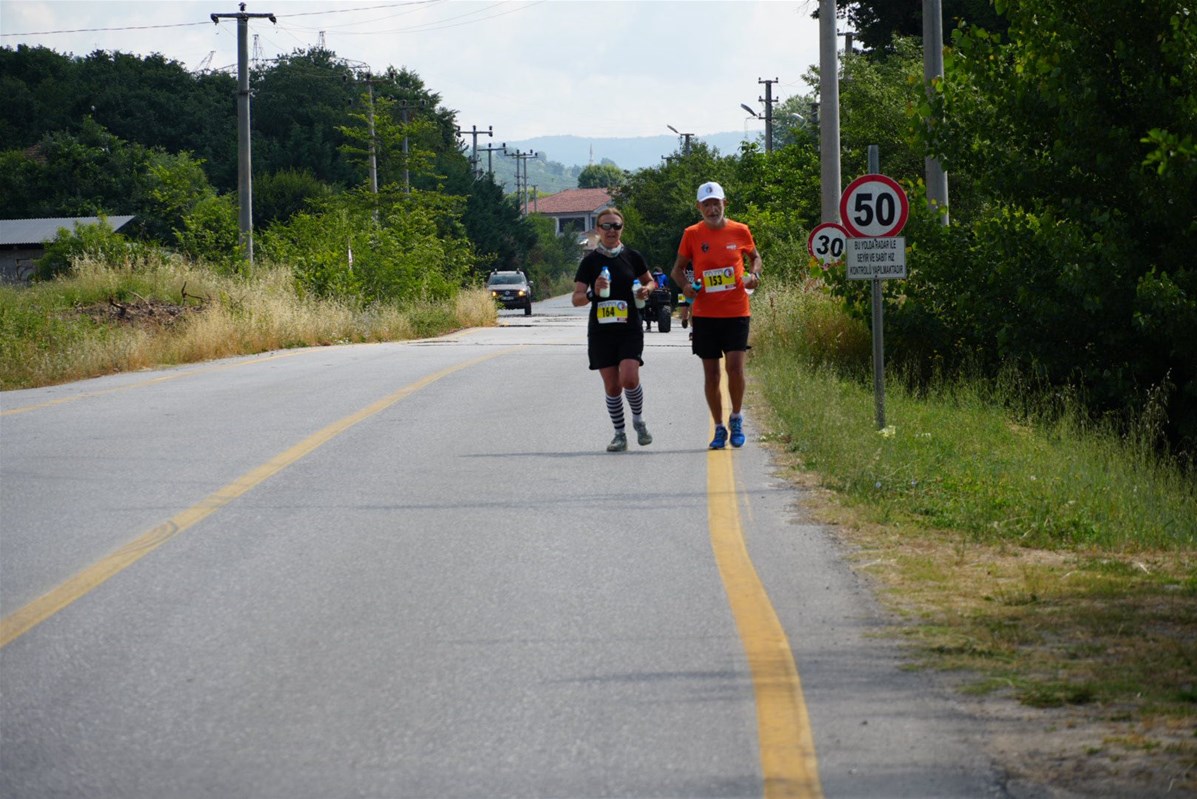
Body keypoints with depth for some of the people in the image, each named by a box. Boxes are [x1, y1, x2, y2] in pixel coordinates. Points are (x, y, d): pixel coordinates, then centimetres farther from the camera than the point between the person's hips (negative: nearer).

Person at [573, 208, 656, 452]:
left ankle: (638, 419, 9)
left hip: (630, 329, -1)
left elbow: (649, 281, 20)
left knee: (629, 378, -18)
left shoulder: (632, 257, 4)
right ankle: (619, 434, 15)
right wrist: (593, 293, -20)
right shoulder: (590, 261, 2)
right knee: (612, 386, 1)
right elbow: (576, 299, 1)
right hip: (600, 330, 1)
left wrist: (647, 289, -3)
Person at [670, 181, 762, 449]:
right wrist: (686, 285, -10)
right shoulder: (692, 234, 1)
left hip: (736, 313, -1)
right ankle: (719, 428, 16)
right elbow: (678, 268, 11)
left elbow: (754, 257, 19)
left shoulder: (740, 231, 2)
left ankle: (736, 418, 11)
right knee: (711, 374, 4)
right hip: (704, 314, 1)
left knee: (735, 367, -13)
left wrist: (753, 274, -2)